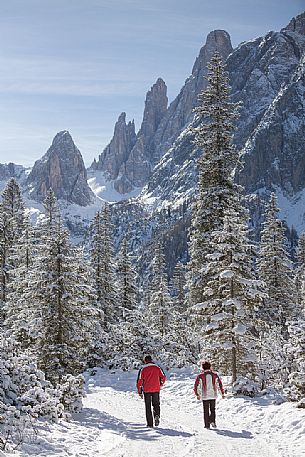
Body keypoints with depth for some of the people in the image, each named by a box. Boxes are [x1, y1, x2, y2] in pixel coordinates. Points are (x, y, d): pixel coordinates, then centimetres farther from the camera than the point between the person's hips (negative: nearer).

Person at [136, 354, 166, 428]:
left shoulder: (143, 369, -3)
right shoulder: (157, 368, 2)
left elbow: (139, 381, -3)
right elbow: (163, 377, 5)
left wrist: (140, 392, 5)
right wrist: (161, 384, 25)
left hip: (146, 390, -1)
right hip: (156, 389, 1)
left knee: (148, 407, 9)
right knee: (156, 404, 16)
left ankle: (150, 424, 6)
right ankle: (157, 415, -14)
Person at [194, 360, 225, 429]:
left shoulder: (200, 376, -4)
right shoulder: (215, 375, 2)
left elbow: (196, 386, -4)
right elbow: (220, 384, 5)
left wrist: (197, 395, 4)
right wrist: (222, 393, 12)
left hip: (205, 396, -1)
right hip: (213, 395, 2)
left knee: (206, 411, 9)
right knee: (212, 409, 17)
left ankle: (207, 425, 8)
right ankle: (212, 421, -3)